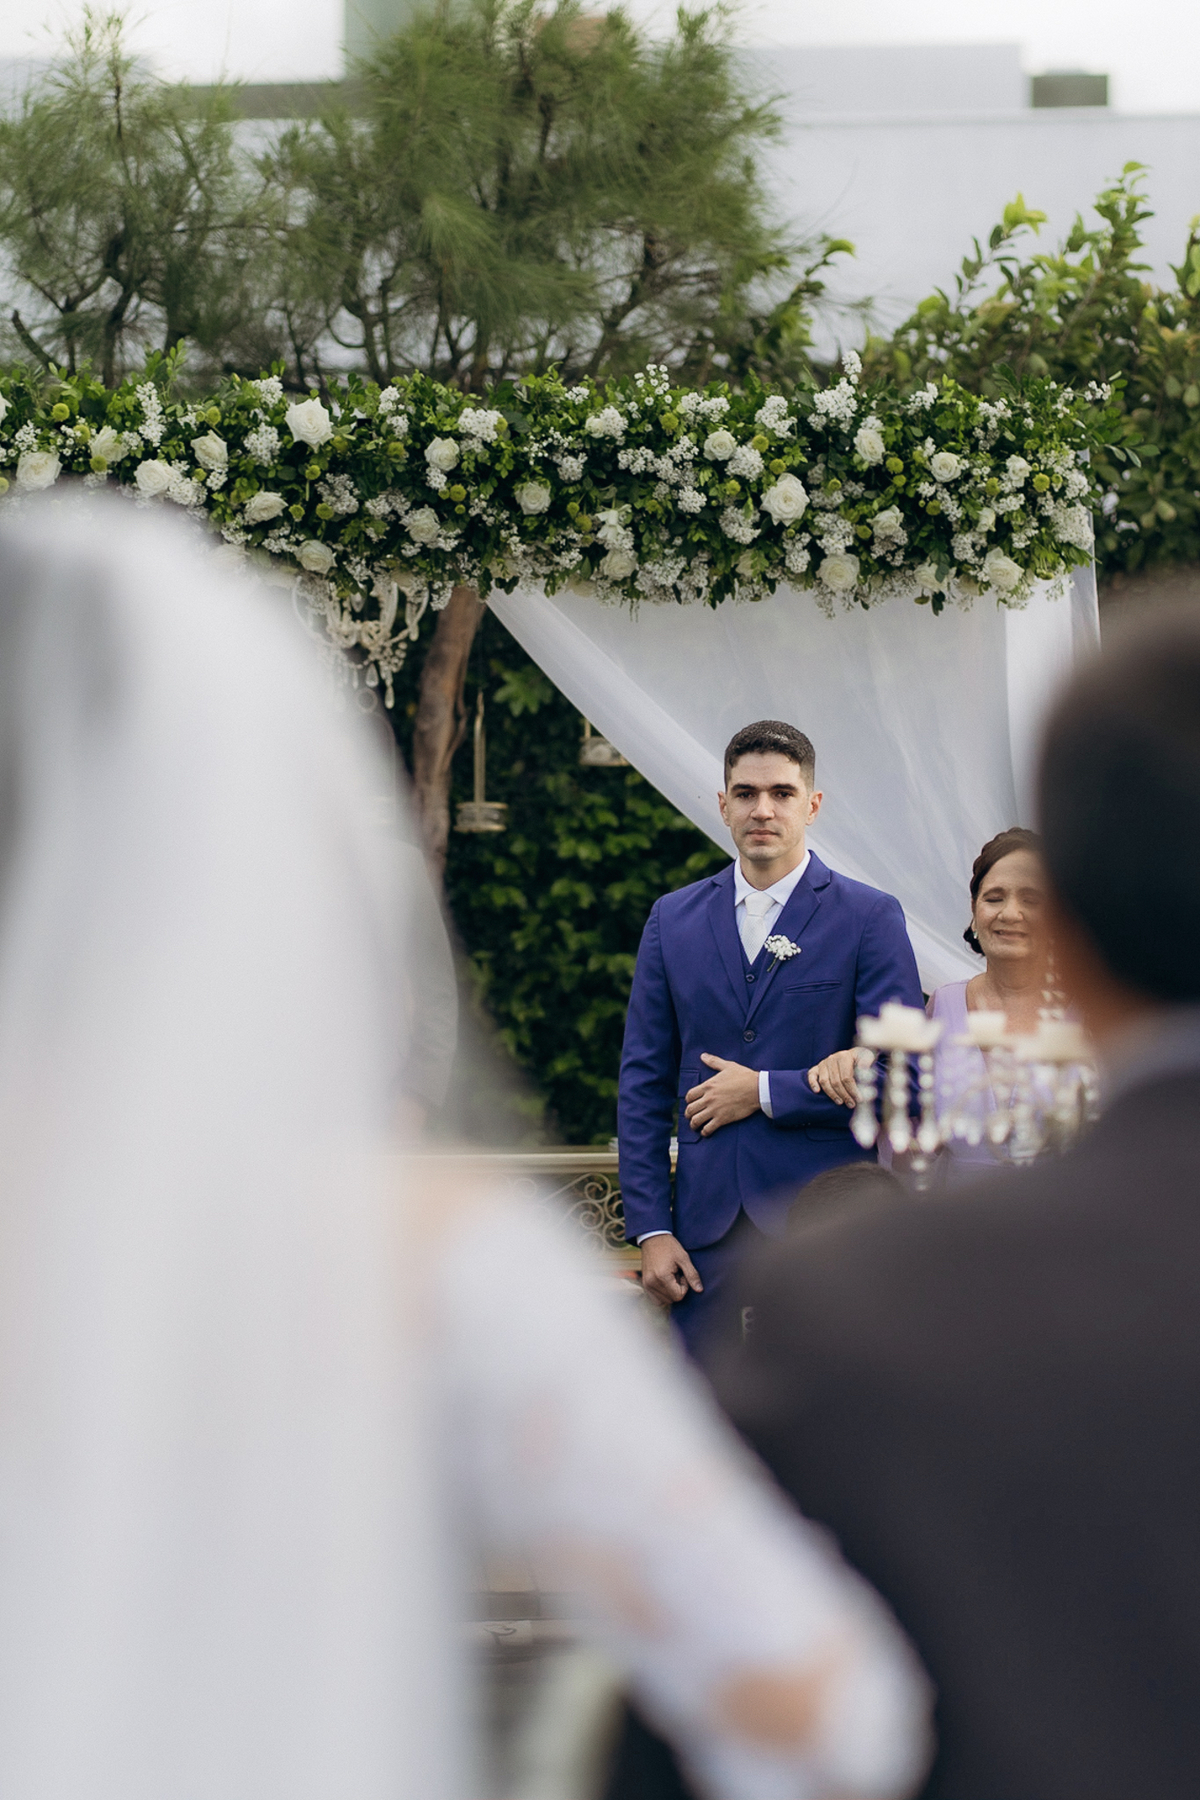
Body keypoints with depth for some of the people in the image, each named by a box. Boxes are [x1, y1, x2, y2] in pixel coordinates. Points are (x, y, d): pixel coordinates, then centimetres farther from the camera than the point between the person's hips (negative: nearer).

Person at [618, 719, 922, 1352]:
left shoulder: (870, 917, 0)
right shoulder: (673, 919, 11)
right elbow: (643, 1083, 10)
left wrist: (766, 1092, -9)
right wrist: (650, 1229, 2)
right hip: (706, 1224, 3)